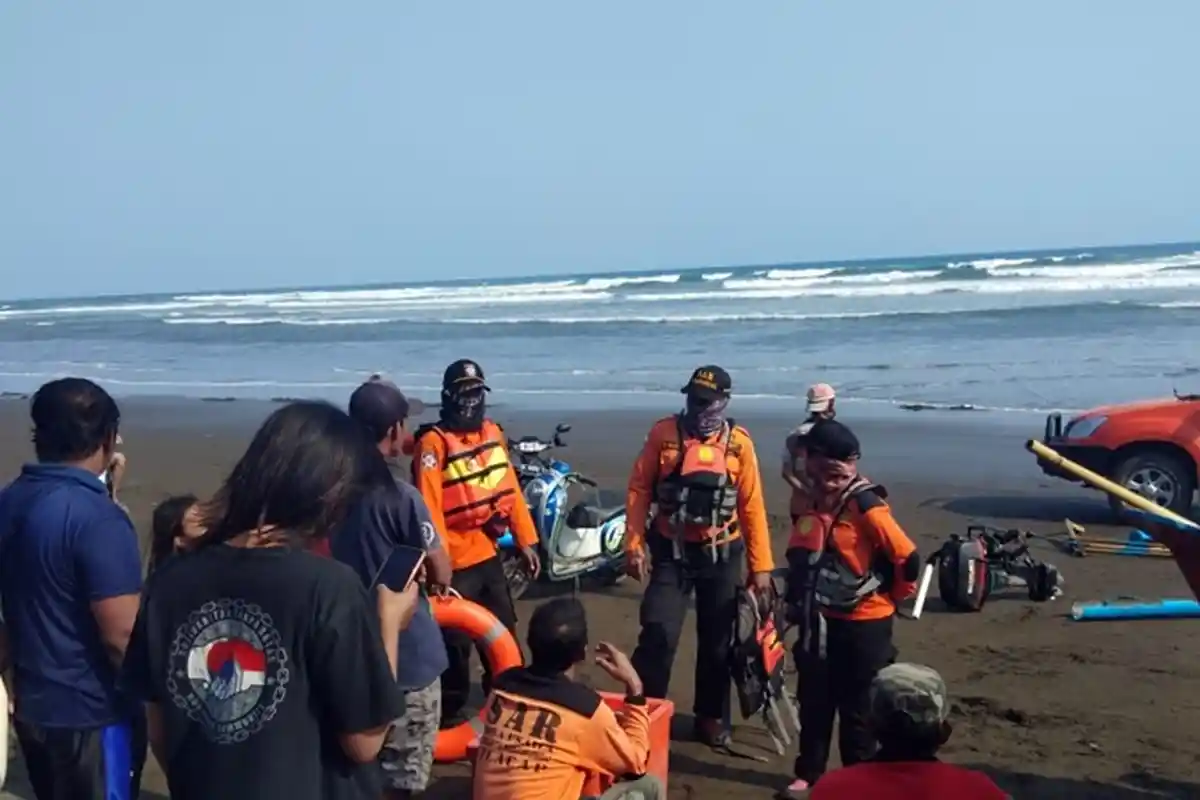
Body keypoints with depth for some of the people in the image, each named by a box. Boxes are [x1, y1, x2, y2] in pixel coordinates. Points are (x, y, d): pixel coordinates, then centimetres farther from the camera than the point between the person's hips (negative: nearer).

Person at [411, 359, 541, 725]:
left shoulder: (493, 432, 8)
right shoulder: (434, 442, -16)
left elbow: (510, 489, 11)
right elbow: (429, 504, -21)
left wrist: (526, 540, 10)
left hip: (490, 553, 8)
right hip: (457, 560, -7)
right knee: (456, 641, 2)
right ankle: (451, 712, 17)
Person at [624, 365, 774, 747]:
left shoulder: (739, 442, -3)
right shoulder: (664, 432, -6)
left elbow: (752, 506, -1)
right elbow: (639, 489, -4)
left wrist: (760, 564, -1)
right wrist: (634, 544, -10)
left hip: (721, 556, 2)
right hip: (671, 552, -1)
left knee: (717, 640, 12)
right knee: (658, 634, -9)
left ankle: (712, 717, 27)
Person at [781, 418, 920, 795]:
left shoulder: (866, 506, -19)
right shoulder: (809, 502, 4)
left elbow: (908, 557, -20)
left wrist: (890, 596, -5)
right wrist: (798, 600, 14)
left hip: (864, 623, -6)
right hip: (819, 621, 6)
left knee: (857, 708, 7)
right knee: (813, 702, 13)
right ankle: (807, 774, 27)